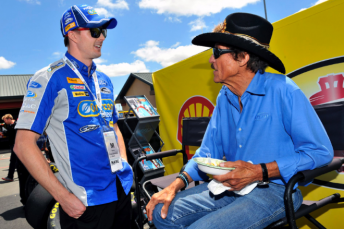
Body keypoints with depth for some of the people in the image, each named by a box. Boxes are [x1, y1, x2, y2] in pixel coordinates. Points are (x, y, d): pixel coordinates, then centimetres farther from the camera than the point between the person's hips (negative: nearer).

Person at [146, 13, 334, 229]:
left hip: (275, 188, -5)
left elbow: (321, 152, -14)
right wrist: (176, 185, -5)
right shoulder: (224, 98, 5)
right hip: (231, 185, 6)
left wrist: (260, 172, -22)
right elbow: (209, 151, 9)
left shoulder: (282, 90, -14)